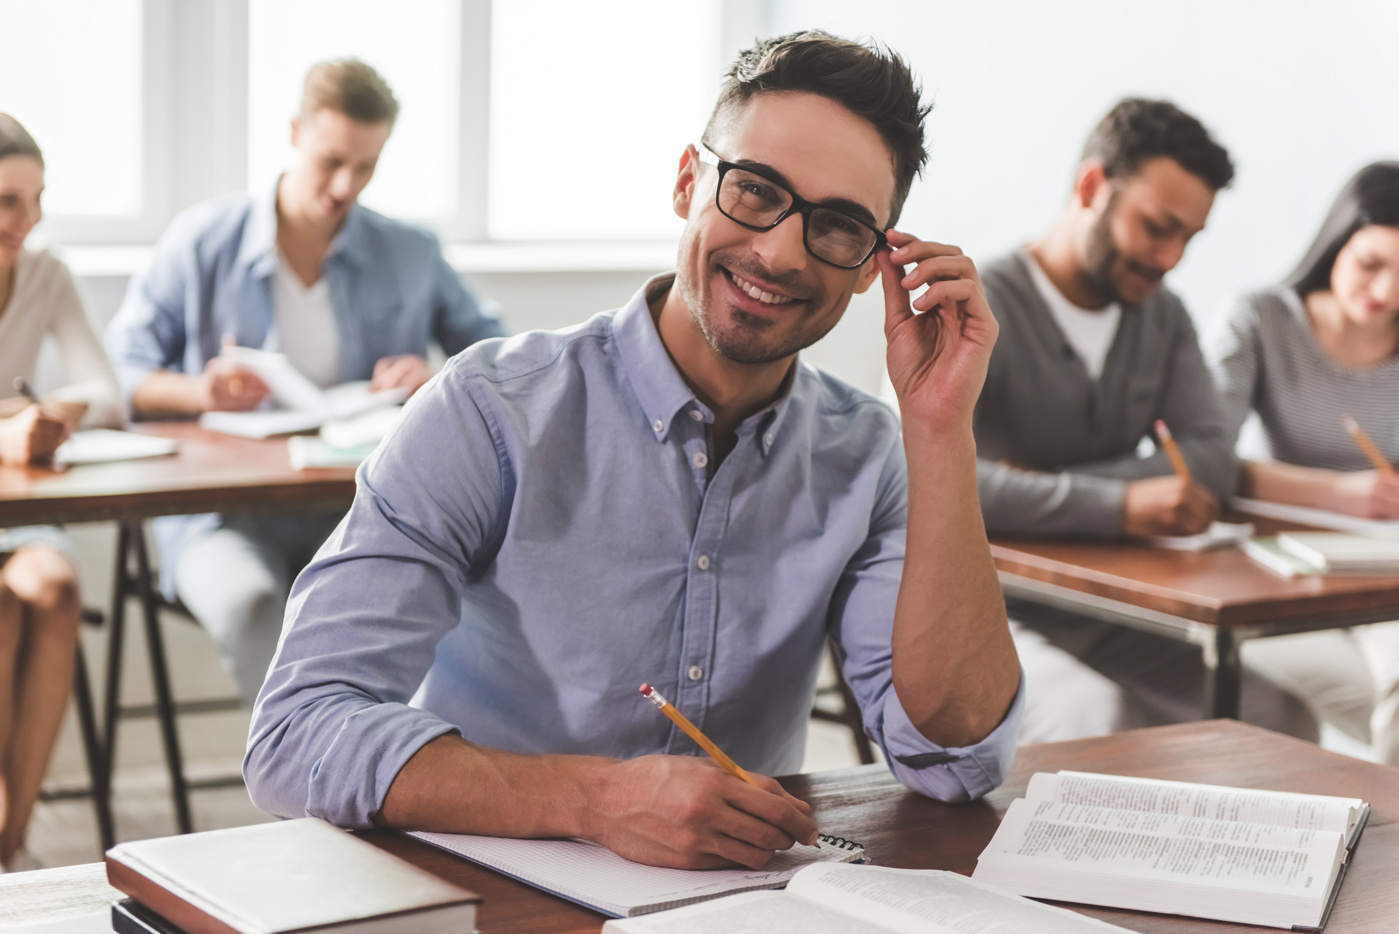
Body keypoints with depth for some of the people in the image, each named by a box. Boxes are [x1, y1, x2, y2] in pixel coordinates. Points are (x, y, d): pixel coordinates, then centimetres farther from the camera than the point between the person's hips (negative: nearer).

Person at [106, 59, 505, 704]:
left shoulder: (411, 257, 15)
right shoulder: (202, 240, 9)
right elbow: (119, 376, 9)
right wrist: (197, 393, -11)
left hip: (357, 505, 1)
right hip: (224, 508, -1)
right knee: (250, 603, -38)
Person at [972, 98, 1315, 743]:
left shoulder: (1163, 317, 13)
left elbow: (1212, 461, 1)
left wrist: (1045, 486, -14)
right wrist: (1118, 506, -33)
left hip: (1105, 621, 7)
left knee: (1281, 721, -16)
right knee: (1104, 725, -35)